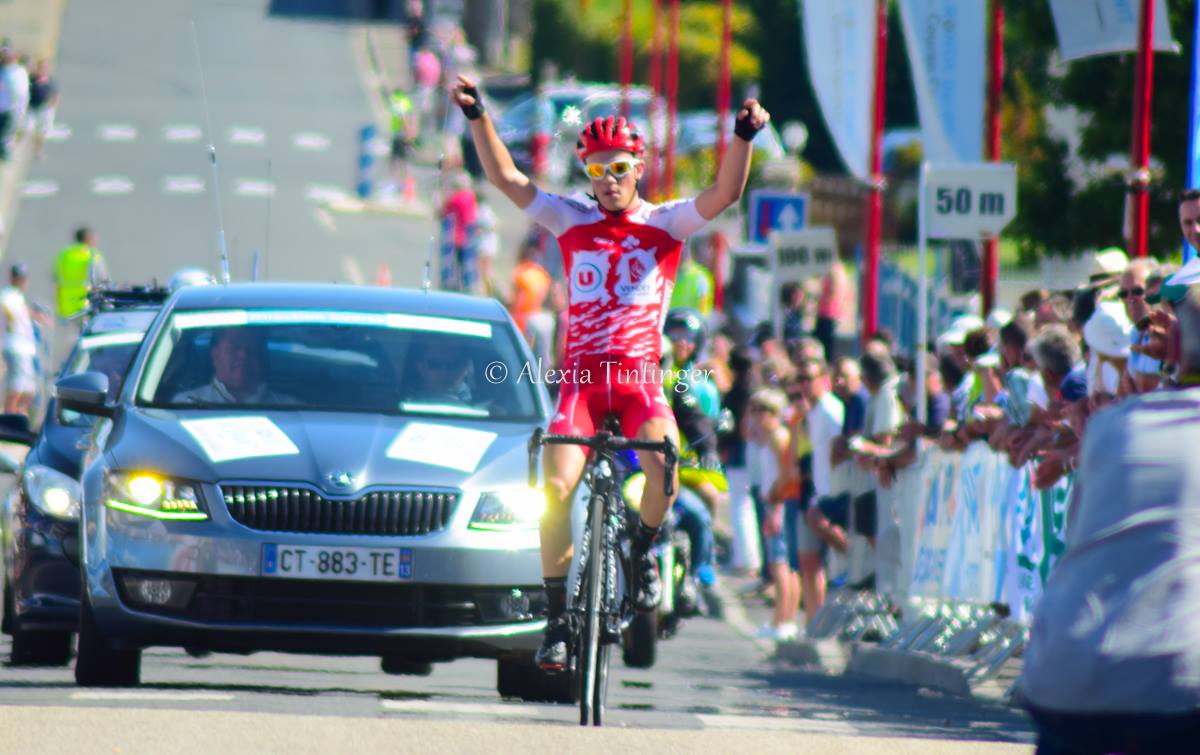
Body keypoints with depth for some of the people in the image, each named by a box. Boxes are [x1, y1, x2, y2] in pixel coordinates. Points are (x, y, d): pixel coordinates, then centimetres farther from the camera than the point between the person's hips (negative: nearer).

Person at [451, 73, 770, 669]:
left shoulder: (665, 224, 5)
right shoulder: (572, 222, 8)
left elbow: (726, 193, -9)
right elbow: (507, 178, 2)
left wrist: (744, 136, -25)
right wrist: (478, 117, -10)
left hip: (640, 374, -1)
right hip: (581, 373, 1)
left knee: (663, 463, -29)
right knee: (556, 487, -16)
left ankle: (643, 548, 2)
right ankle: (557, 616, -4)